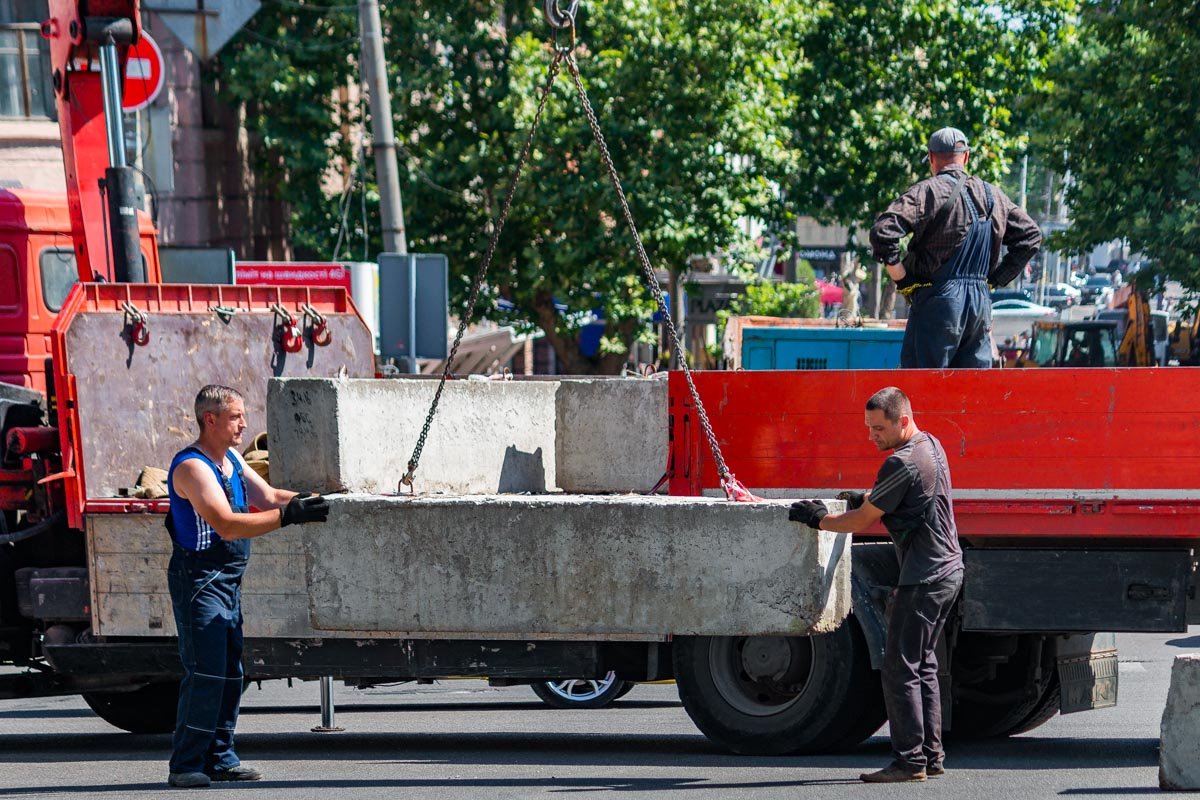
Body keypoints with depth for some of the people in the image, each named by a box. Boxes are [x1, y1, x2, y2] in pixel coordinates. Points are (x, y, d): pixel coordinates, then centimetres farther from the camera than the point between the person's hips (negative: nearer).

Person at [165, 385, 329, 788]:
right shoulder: (192, 467, -18)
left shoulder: (231, 459, 13)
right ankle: (185, 766, -10)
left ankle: (220, 758, 18)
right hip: (199, 582, -10)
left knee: (230, 673, 11)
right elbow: (227, 524, -27)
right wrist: (289, 515, -30)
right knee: (206, 674, -13)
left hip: (228, 581, 10)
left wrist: (307, 500, -4)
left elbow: (267, 497, 13)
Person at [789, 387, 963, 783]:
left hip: (923, 578, -10)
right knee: (923, 665, 14)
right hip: (948, 569, 10)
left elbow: (863, 520, -12)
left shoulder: (902, 464, -19)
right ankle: (931, 754, 15)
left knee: (900, 668, -7)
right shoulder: (931, 445, 12)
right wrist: (868, 498, 14)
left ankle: (909, 759, -8)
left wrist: (818, 519, 2)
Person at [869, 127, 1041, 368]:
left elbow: (882, 232, -18)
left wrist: (900, 276, -6)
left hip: (938, 299, -5)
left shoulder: (928, 191, -6)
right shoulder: (992, 196, 13)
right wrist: (997, 277, 17)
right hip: (981, 300, 5)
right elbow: (1031, 235, 20)